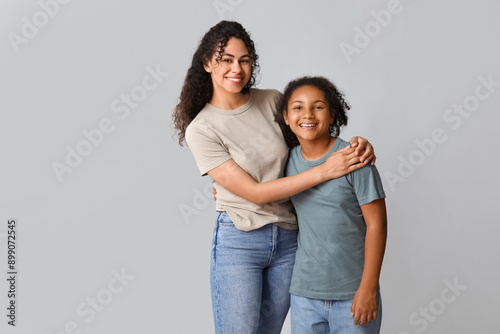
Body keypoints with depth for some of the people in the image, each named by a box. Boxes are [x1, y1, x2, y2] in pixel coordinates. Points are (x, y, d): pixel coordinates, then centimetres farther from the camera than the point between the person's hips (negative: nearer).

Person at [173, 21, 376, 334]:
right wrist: (324, 171, -21)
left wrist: (356, 143, -10)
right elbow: (255, 193, -16)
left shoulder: (272, 101, 0)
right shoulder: (201, 129, -12)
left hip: (289, 238, 4)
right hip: (238, 241, -4)